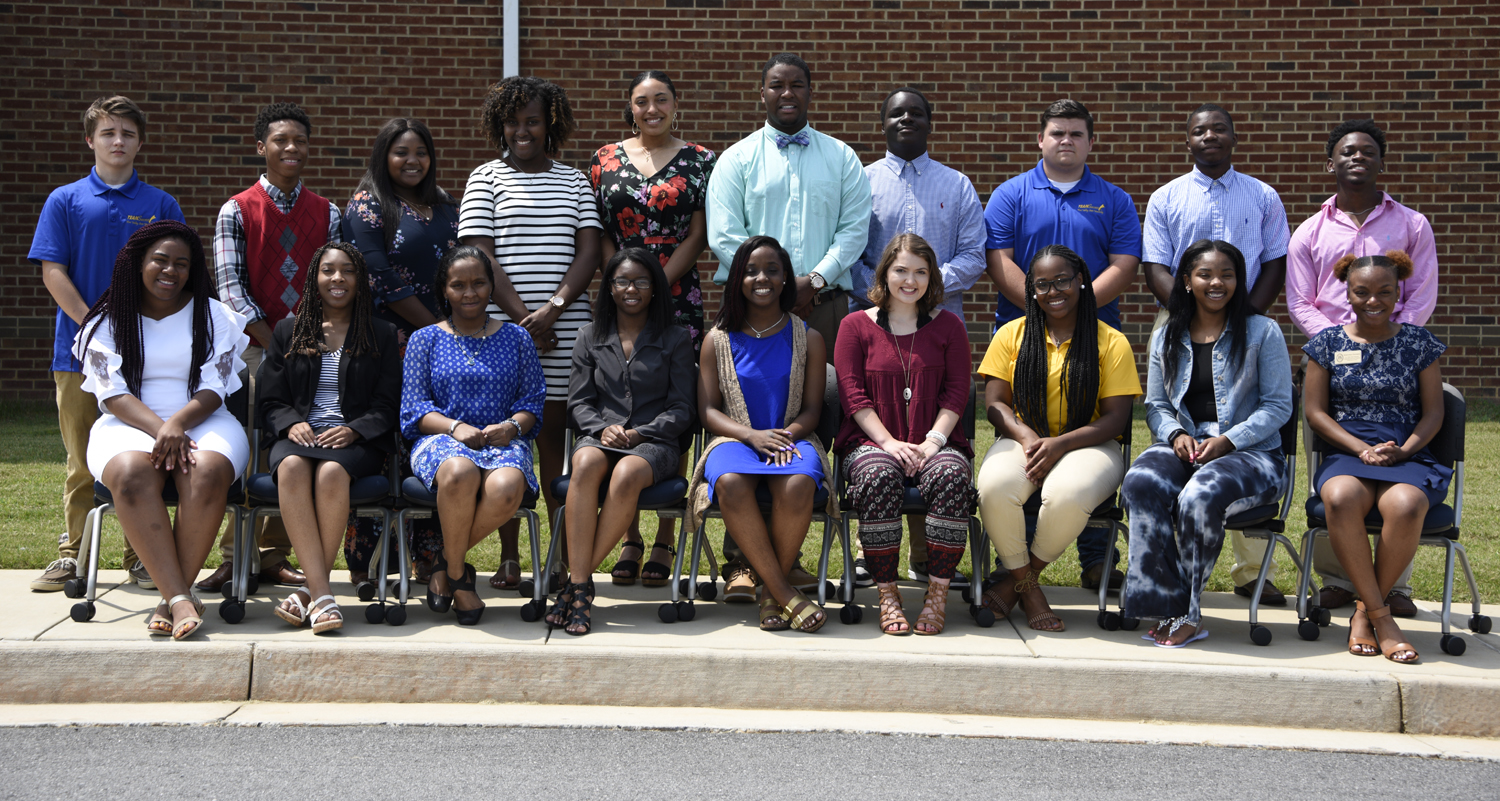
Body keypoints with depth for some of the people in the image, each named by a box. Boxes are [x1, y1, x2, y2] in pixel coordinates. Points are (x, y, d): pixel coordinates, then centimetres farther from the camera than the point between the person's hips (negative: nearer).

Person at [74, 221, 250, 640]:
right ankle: (181, 599, -41)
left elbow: (214, 390, 2)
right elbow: (112, 395, -1)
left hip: (202, 422, 0)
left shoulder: (214, 317, 11)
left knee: (207, 474, -35)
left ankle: (171, 599, -31)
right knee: (132, 475, -36)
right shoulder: (107, 322, 10)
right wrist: (159, 429, -19)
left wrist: (177, 423, -19)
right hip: (129, 425, 0)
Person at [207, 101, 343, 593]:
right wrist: (272, 341, -11)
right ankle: (234, 557, 1)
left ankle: (274, 556, 12)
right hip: (255, 347, -3)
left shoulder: (327, 215, 11)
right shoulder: (237, 211, 3)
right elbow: (230, 287, -4)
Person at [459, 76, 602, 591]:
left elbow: (589, 250, 5)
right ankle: (509, 558, 6)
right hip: (502, 326, -1)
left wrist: (553, 308, -10)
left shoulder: (573, 181, 15)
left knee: (554, 433, 2)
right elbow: (480, 255, -1)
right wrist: (522, 316, -11)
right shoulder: (486, 178, 8)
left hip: (564, 328, 1)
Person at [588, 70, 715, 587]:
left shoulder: (700, 161, 6)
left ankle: (665, 542, 3)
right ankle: (629, 539, 8)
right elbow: (597, 234, 9)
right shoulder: (607, 160, 12)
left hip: (677, 300, -2)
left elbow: (698, 236, 0)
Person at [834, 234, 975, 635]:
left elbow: (957, 391, 5)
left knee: (952, 476, -33)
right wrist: (888, 442, -12)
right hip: (872, 441, -1)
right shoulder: (857, 325, 10)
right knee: (879, 477, -36)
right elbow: (852, 393, 1)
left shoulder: (948, 325, 14)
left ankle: (937, 594, -26)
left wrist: (933, 441, -11)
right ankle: (887, 594, -26)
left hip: (934, 441, 1)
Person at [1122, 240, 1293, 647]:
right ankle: (1168, 609, -28)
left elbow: (1278, 405, 0)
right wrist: (1176, 434, -6)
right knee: (1140, 483, -32)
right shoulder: (1166, 338, 16)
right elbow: (1155, 405, 17)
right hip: (1184, 446, 3)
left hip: (1249, 451, -3)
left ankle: (1188, 613, -21)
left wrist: (1228, 441, -13)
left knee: (1201, 495, -37)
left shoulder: (1262, 332, 5)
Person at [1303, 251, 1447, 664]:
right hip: (1346, 455, 0)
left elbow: (1433, 413, 9)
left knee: (1406, 505, -37)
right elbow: (1315, 412, 6)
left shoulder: (1418, 343, 11)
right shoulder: (1328, 343, 11)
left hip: (1408, 456, 0)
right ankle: (1381, 616, -24)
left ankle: (1365, 611, -15)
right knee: (1341, 498, -38)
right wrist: (1362, 449, -9)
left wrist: (1403, 450, -10)